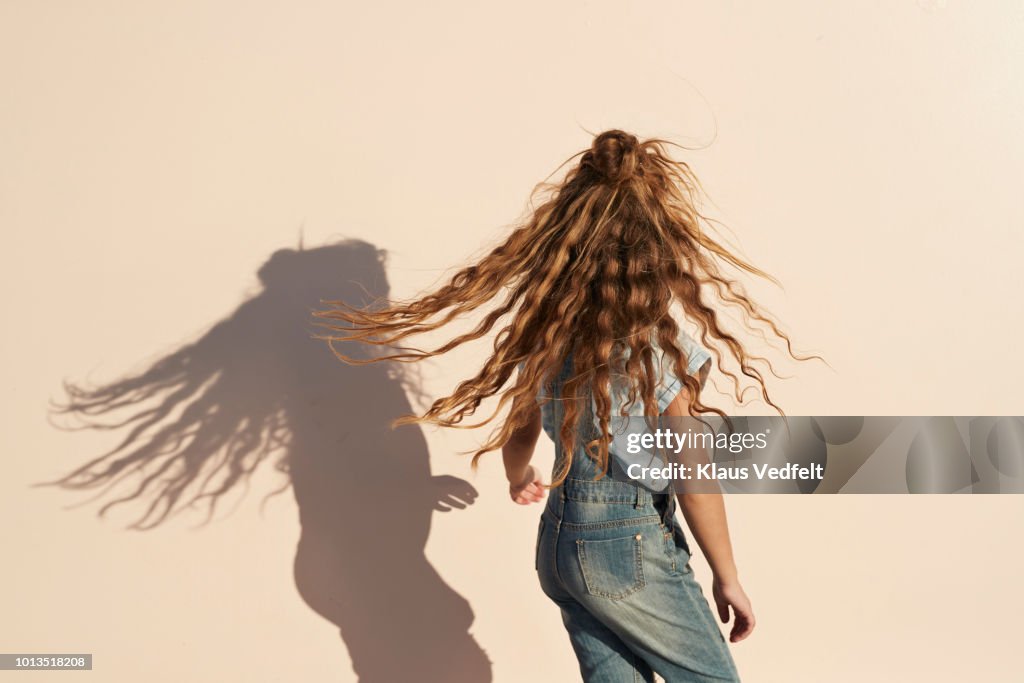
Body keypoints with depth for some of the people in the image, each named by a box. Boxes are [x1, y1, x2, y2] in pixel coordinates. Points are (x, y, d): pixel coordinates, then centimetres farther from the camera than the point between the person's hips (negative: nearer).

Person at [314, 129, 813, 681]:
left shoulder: (548, 326, 0)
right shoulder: (659, 342, -18)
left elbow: (520, 428, 13)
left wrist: (519, 479, 34)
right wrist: (727, 577, -3)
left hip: (558, 541, 7)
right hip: (630, 546, -6)